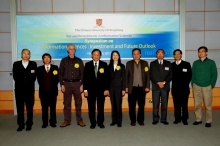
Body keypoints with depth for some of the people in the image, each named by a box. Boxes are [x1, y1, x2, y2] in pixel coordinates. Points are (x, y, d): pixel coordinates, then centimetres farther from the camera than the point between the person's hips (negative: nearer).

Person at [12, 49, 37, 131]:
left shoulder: (33, 64, 8)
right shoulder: (16, 64, 9)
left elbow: (33, 77, 1)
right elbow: (15, 77, 0)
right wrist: (29, 77, -3)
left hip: (30, 89, -1)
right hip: (19, 89, 1)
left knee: (29, 107, 3)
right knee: (20, 107, 5)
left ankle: (29, 124, 13)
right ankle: (21, 125, 14)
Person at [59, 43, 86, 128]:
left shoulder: (79, 61, 7)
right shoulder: (64, 61, 6)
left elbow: (82, 73, 6)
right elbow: (60, 73, 6)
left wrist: (82, 85, -2)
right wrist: (62, 84, -2)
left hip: (77, 84, 0)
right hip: (67, 84, 0)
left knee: (78, 103, 3)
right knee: (67, 103, 4)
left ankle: (79, 120, 12)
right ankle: (67, 121, 13)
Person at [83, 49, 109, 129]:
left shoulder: (104, 64, 5)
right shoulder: (87, 65, 5)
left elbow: (106, 77, 3)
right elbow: (85, 77, 2)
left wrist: (106, 89, -4)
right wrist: (85, 89, -3)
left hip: (101, 89, 0)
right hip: (91, 89, 0)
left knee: (101, 107, 6)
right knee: (91, 107, 4)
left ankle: (100, 122, 19)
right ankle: (93, 123, 17)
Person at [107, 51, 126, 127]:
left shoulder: (122, 66, 5)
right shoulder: (109, 66, 10)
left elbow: (123, 78, 1)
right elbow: (108, 78, 8)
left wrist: (123, 89, -5)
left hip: (118, 87, -2)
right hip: (111, 87, 2)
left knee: (118, 104, -3)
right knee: (113, 104, 6)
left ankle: (119, 121, 5)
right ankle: (114, 120, 15)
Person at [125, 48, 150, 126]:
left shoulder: (145, 63, 7)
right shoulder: (129, 63, 6)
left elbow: (147, 76, 5)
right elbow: (126, 76, 4)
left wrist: (147, 87, -2)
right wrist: (126, 87, -2)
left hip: (142, 88, 1)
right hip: (132, 88, 0)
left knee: (141, 105, 6)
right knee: (132, 105, 4)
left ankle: (140, 120, 20)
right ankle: (133, 120, 17)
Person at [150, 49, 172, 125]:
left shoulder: (168, 64, 11)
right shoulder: (152, 64, 9)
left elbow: (170, 75, 4)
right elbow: (151, 75, 1)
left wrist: (164, 82, -10)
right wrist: (158, 83, -11)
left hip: (165, 87, 1)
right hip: (155, 87, -1)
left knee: (164, 104, 3)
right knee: (155, 104, -1)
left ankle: (163, 119, 12)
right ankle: (155, 119, 8)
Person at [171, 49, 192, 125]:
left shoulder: (187, 64, 6)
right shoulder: (172, 65, 12)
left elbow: (189, 76, 3)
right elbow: (171, 76, 9)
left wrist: (186, 84, -5)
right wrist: (174, 83, -3)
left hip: (184, 88, -2)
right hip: (175, 88, 2)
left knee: (184, 104, 0)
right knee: (176, 105, 4)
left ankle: (185, 119, 11)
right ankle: (177, 118, 14)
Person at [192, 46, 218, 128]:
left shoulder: (211, 62, 3)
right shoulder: (195, 63, 10)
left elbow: (214, 74, 2)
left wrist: (212, 85, -4)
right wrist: (193, 84, 4)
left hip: (207, 87, -2)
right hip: (196, 86, 2)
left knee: (208, 105, 0)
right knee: (197, 105, 5)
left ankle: (208, 121, 10)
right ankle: (198, 120, 17)